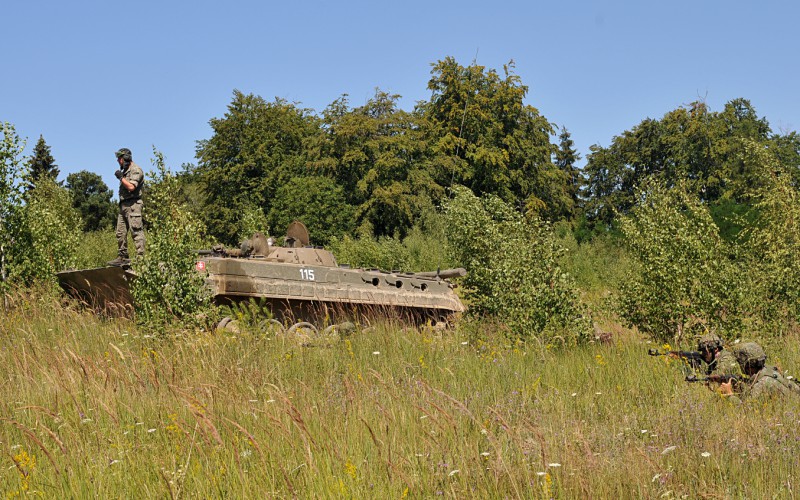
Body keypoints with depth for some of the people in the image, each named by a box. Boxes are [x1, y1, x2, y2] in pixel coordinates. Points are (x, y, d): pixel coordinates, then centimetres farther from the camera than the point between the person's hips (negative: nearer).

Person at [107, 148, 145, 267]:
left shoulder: (135, 170, -7)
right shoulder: (125, 171, 22)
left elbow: (131, 187, -19)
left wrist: (121, 177, -9)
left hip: (132, 204, -10)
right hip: (123, 205, 10)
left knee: (136, 231, -12)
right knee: (120, 233, 9)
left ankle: (141, 256, -15)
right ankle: (122, 257, 14)